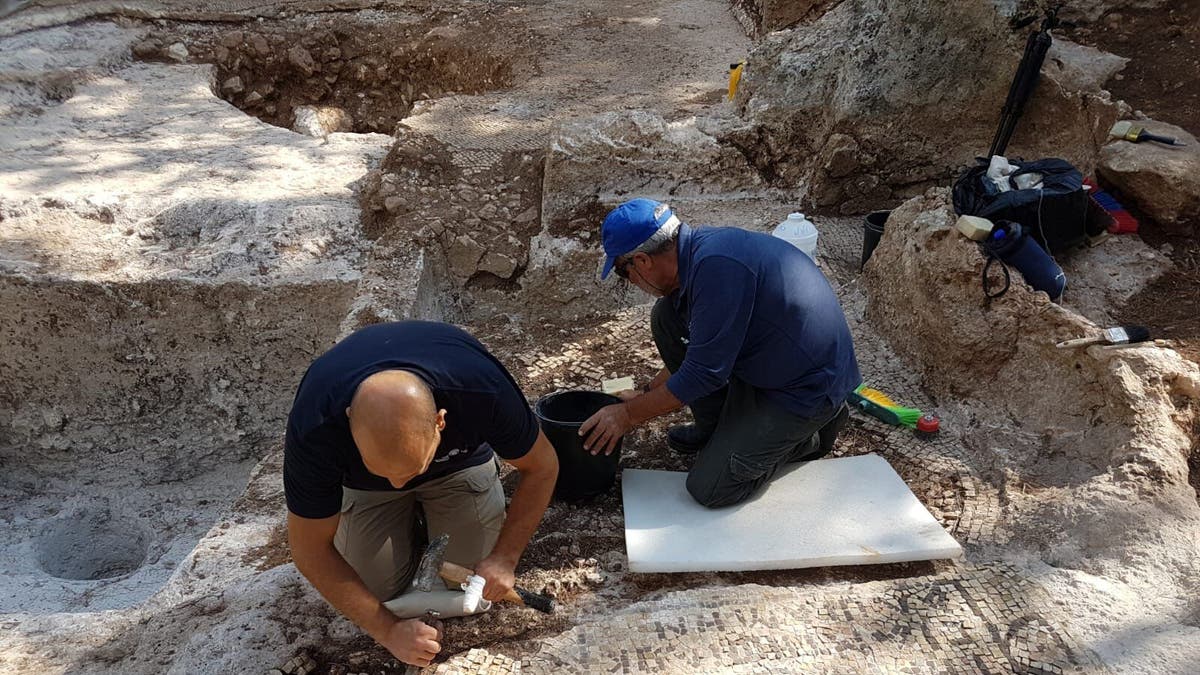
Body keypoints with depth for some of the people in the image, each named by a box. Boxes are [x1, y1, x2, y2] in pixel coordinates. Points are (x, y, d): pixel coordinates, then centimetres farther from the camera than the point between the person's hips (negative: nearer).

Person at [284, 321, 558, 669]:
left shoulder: (483, 389, -41)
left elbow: (542, 467, -20)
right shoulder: (314, 429, -40)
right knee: (378, 588, -6)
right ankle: (409, 520, 22)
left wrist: (504, 558, -25)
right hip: (363, 482, 1)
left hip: (459, 463, 0)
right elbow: (310, 549, -25)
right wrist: (389, 631, -27)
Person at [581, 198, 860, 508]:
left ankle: (808, 436, 8)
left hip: (809, 387, -9)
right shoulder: (698, 247, 1)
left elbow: (704, 373, -24)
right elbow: (699, 349, 16)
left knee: (708, 488, -11)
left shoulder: (718, 265, -29)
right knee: (666, 317, 2)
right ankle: (715, 427, 14)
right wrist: (646, 395, 20)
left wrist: (630, 414, -13)